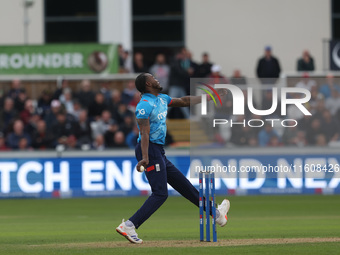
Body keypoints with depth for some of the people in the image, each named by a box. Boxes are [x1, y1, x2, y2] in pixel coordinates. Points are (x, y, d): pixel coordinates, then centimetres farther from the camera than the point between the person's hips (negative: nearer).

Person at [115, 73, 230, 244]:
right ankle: (129, 226, -20)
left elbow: (184, 101, 26)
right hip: (150, 151, -10)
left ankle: (215, 214, 28)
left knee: (182, 184, 18)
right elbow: (144, 133, -23)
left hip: (159, 153, 10)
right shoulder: (145, 105, -15)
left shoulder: (162, 99, 15)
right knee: (160, 193, -15)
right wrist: (145, 158, -34)